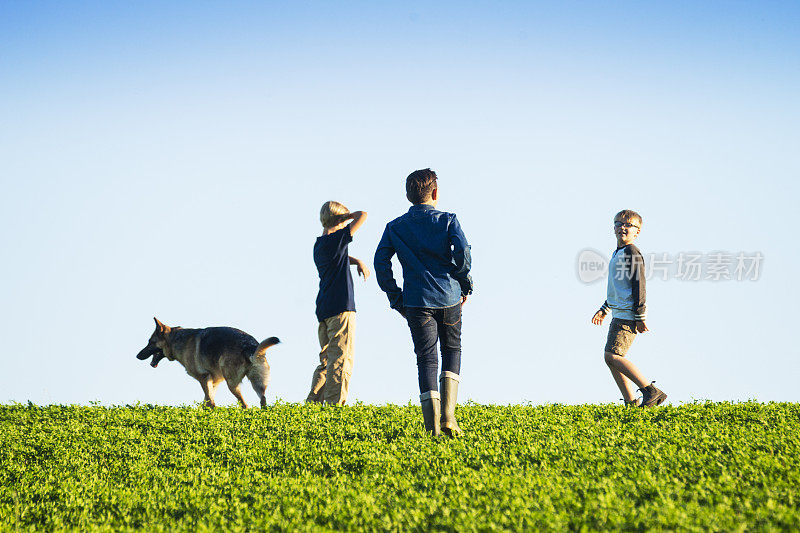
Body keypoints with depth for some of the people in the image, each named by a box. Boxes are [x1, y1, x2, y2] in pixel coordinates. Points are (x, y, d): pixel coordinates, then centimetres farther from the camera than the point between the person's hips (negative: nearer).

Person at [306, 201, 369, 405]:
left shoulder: (318, 245, 15)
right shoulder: (336, 240, -10)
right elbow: (362, 216, -9)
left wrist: (358, 261, 15)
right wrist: (345, 216, 7)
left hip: (323, 311, 9)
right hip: (340, 308, -9)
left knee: (327, 359, 14)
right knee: (341, 359, -7)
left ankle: (313, 401, 11)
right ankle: (335, 403, -11)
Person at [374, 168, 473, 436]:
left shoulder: (394, 227, 8)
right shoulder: (447, 220, 3)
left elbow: (381, 263, 0)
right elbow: (463, 253, -11)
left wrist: (396, 299, 6)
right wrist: (465, 284, 3)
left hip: (417, 302, 0)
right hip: (449, 298, 0)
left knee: (426, 359, 2)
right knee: (452, 350, 18)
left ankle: (432, 427, -10)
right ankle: (448, 416, 3)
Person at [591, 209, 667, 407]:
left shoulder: (632, 253, -10)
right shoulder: (617, 253, 19)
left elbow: (639, 285, -15)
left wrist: (640, 316, -19)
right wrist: (604, 309, 32)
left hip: (628, 315, -10)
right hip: (619, 315, 10)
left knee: (612, 355, -17)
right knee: (612, 359, 6)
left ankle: (651, 391, -17)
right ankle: (631, 403, 8)